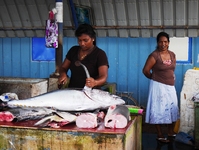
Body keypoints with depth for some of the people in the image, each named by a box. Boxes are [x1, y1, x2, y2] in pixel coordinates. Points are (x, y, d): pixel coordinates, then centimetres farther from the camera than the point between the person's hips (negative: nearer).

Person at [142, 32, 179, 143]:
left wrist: (170, 78, 11)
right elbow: (145, 70, -11)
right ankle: (160, 135, 11)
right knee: (159, 109, 1)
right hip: (159, 86, -7)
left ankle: (171, 132, 29)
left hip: (171, 86, 7)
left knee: (173, 109, 13)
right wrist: (154, 78, 3)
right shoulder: (154, 55, -14)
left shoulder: (172, 55, 6)